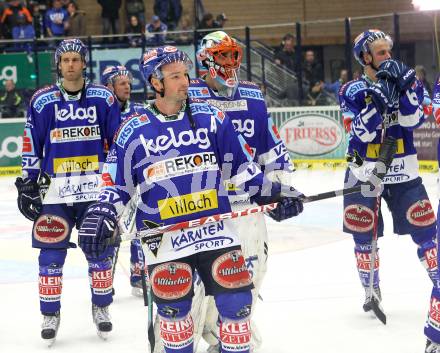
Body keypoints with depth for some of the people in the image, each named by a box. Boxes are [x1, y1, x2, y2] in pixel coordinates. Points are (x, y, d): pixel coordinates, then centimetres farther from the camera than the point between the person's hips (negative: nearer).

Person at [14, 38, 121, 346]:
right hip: (55, 190, 0)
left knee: (100, 250, 7)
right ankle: (50, 314, 14)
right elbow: (32, 147, 5)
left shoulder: (104, 99, 1)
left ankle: (101, 307, 24)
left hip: (96, 188, 0)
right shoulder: (42, 101, 1)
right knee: (51, 254, 1)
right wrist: (28, 183, 1)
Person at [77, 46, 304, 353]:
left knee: (236, 300, 0)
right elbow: (117, 186, 5)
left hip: (216, 229, 1)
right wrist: (100, 217, -10)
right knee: (174, 311, 7)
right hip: (164, 238, -1)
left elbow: (241, 168, 10)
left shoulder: (211, 118, 3)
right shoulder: (133, 131, -1)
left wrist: (274, 193, 3)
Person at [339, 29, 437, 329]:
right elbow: (363, 132, -19)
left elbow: (414, 120, -14)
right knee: (364, 236, 6)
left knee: (425, 230, -3)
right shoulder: (352, 91, -6)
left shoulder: (408, 82, 1)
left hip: (403, 172, 1)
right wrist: (381, 95, -30)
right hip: (364, 173, -1)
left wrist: (404, 86, -25)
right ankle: (372, 291, 23)